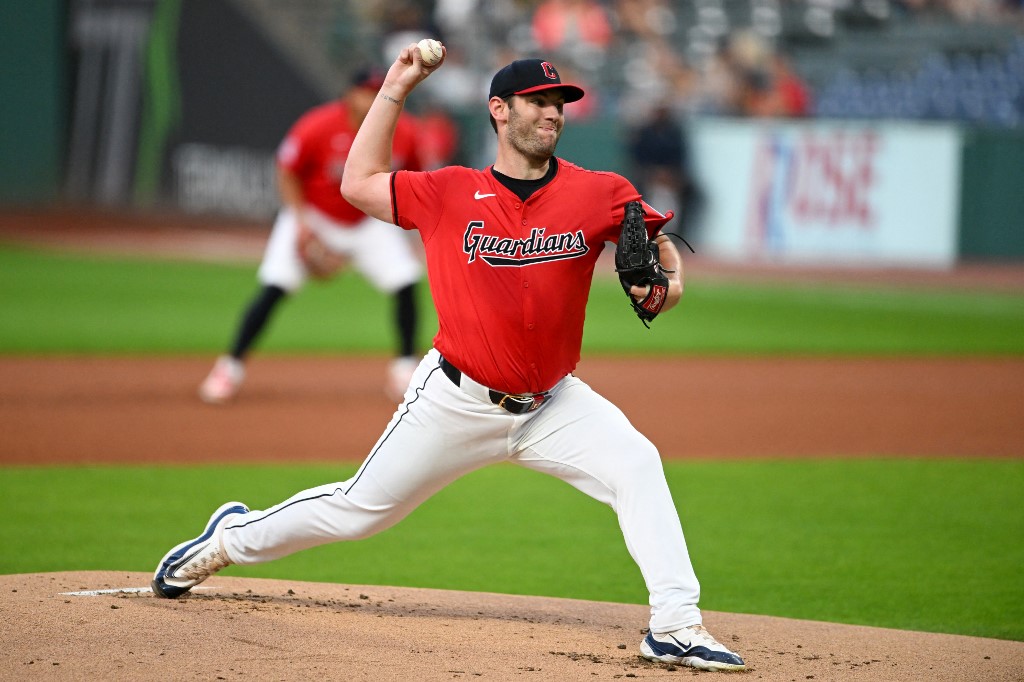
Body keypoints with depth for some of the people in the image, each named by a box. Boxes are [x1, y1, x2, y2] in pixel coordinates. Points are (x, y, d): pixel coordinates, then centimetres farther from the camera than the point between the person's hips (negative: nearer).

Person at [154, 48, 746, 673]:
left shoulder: (598, 195, -5)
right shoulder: (452, 194, -6)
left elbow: (657, 239, 7)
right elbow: (359, 183, 0)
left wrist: (669, 278, -16)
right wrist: (395, 89, -1)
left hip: (552, 403, 1)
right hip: (457, 403, -1)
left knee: (636, 464, -22)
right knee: (361, 509, 7)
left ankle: (676, 625, -22)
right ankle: (232, 538, 32)